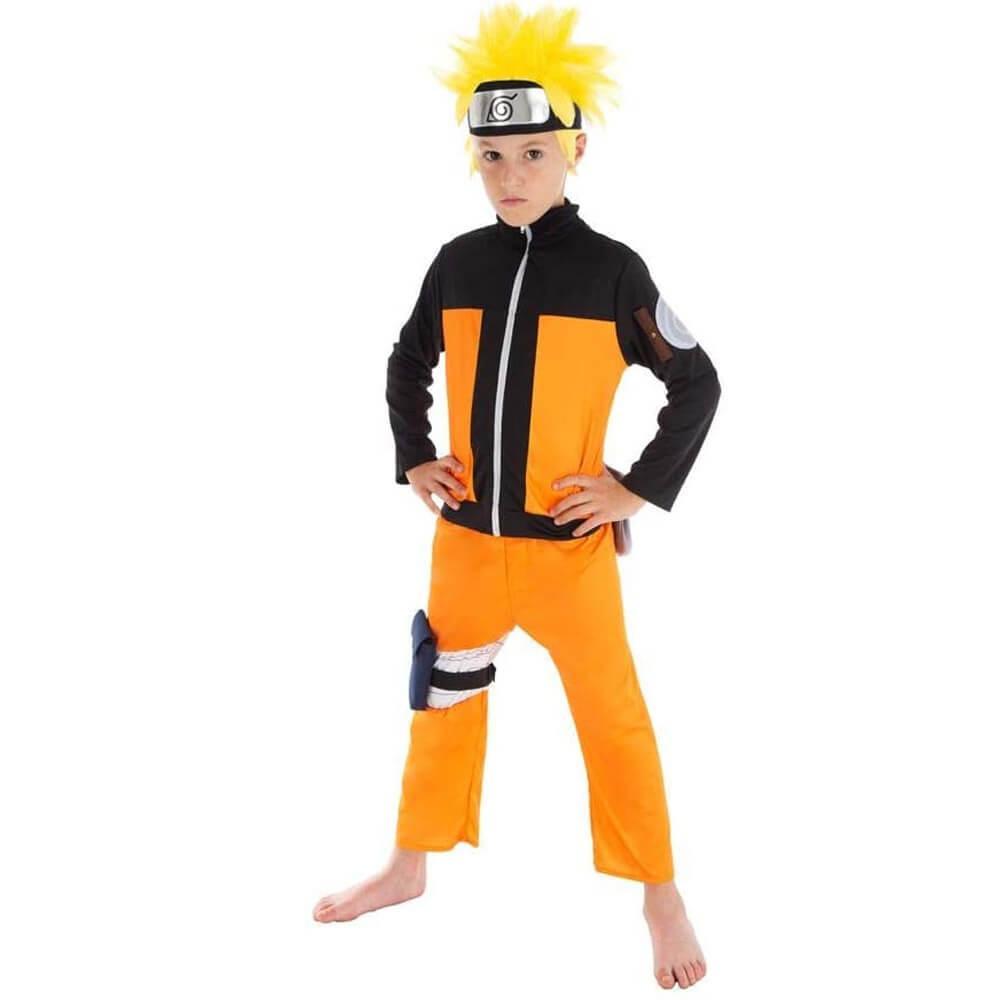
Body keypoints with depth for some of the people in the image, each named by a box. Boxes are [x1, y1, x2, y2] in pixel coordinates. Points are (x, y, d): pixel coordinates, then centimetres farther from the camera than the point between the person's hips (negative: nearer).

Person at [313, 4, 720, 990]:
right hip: (465, 535, 4)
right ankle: (410, 867, 35)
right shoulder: (458, 263, 1)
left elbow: (696, 384, -4)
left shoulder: (612, 270, -10)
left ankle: (660, 898, 21)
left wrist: (641, 488, -9)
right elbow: (406, 366, 17)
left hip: (567, 542, -4)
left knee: (610, 712, 4)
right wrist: (413, 461, 8)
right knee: (442, 692, 16)